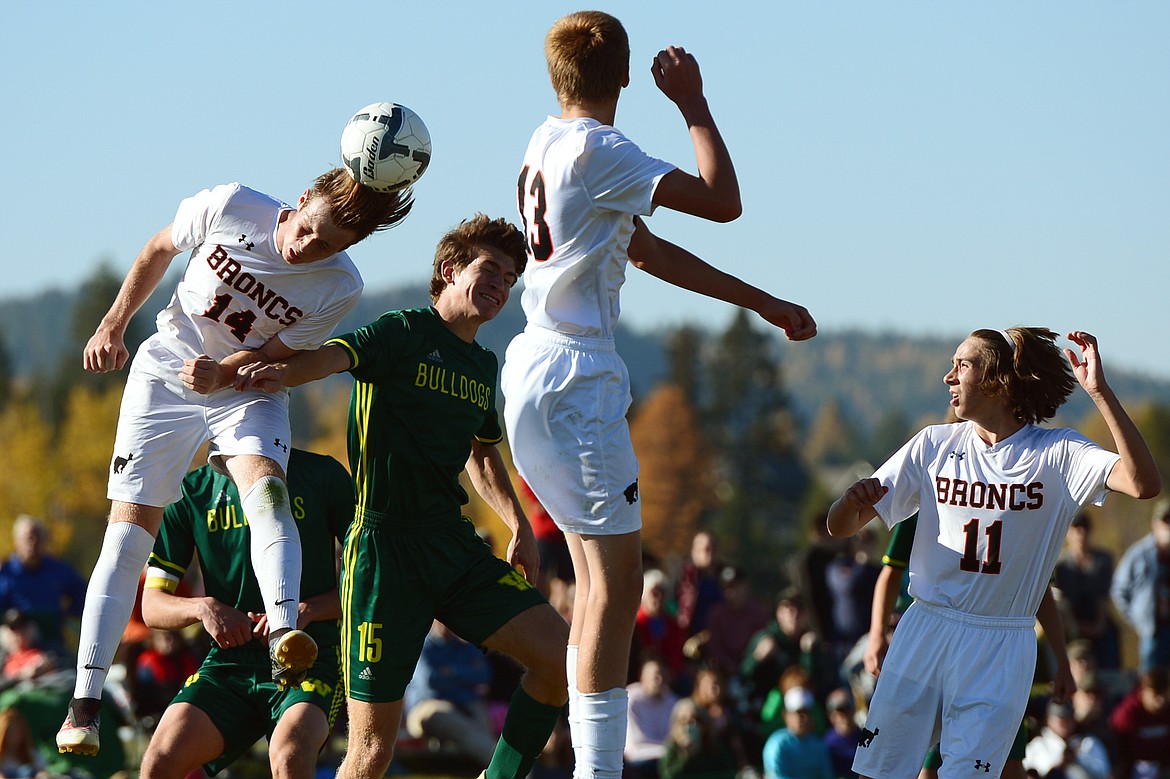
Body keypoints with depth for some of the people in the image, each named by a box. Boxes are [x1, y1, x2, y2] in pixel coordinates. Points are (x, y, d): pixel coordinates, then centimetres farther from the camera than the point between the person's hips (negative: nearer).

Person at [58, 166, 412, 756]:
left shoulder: (338, 289, -17)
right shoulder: (229, 207, -16)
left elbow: (277, 356, -10)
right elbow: (158, 250, 3)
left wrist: (224, 373, -29)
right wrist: (113, 324, 3)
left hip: (249, 392, -1)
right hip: (164, 375, 1)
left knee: (265, 487, -32)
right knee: (128, 531, -7)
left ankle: (284, 640, -51)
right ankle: (85, 701, -5)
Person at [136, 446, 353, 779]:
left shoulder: (322, 474, 4)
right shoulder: (190, 490, 9)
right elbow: (152, 606, 9)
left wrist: (306, 611, -12)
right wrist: (203, 607, -14)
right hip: (229, 662, 2)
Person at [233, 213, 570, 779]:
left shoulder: (484, 366, 18)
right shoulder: (405, 334, -3)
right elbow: (335, 355, -24)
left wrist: (517, 522, 25)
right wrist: (281, 371, -45)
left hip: (455, 543, 7)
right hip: (385, 541, -7)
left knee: (563, 656, -8)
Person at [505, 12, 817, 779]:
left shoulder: (550, 144, 16)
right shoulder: (599, 150, -13)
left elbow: (646, 249, 22)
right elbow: (723, 201, -17)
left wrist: (763, 303, 24)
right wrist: (693, 104, -4)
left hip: (538, 372, 10)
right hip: (575, 378, -10)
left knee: (598, 578, 14)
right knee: (617, 580, -9)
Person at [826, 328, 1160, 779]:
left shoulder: (1057, 453, -4)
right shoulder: (934, 445, 5)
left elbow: (1144, 483, -23)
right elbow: (841, 526, 5)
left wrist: (1099, 392, -28)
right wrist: (852, 502, -20)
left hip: (1003, 646, -3)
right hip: (924, 634, 3)